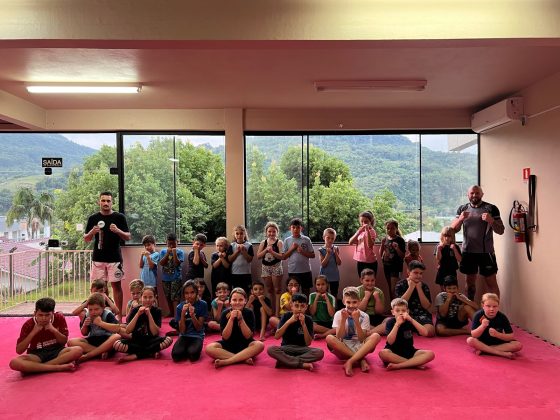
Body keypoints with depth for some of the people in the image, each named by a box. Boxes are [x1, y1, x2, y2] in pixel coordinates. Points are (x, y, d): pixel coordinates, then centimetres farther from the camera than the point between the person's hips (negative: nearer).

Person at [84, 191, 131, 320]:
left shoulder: (119, 217, 1)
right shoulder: (93, 218, 7)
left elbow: (128, 237, 0)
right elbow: (86, 239, 9)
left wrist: (117, 231, -19)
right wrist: (92, 232, -12)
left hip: (114, 258, -2)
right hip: (98, 258, 2)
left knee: (116, 285, 1)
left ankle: (119, 314, 7)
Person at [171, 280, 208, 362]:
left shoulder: (202, 304, -7)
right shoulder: (180, 307, -1)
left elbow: (199, 328, -6)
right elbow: (182, 331, -6)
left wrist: (192, 315, -24)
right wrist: (183, 313, -20)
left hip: (197, 336, -2)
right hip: (184, 336, 2)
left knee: (193, 355, -32)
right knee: (176, 355, -27)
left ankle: (192, 349, 3)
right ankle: (187, 349, 4)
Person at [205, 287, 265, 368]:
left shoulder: (249, 313, -8)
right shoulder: (225, 313, -8)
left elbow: (248, 336, -13)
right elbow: (225, 337, -12)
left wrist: (241, 319, -24)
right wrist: (231, 319, -24)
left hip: (245, 345, 0)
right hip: (229, 345, 0)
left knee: (259, 345, -32)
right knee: (209, 348, -27)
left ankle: (225, 361, -31)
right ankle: (244, 359, -28)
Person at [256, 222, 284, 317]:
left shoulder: (279, 242, -5)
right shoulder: (263, 243, 7)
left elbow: (282, 256, -14)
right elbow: (258, 256, 1)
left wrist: (272, 251, -23)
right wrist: (266, 250, -12)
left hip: (276, 267, -4)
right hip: (265, 267, 4)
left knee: (277, 290, -1)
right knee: (269, 290, 12)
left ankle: (277, 312, -2)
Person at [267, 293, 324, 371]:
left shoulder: (308, 319, -4)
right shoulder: (286, 316, -5)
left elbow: (308, 343, -10)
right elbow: (276, 336, -14)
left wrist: (303, 324, -21)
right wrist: (289, 321, -23)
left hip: (301, 349, 1)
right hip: (286, 348, 0)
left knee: (320, 352, -29)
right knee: (271, 349, -32)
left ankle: (284, 361, -25)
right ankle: (303, 364, -28)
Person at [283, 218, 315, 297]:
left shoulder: (306, 240, -1)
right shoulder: (287, 240, 1)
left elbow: (313, 255, 0)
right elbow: (284, 257, 2)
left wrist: (303, 252, -15)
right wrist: (292, 248, -11)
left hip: (305, 271, 0)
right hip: (292, 271, 0)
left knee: (306, 292, 10)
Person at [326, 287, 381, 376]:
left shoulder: (364, 316, -3)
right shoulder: (339, 314, -3)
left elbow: (362, 339, -11)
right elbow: (339, 338, -10)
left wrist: (356, 321, -22)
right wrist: (343, 320, -22)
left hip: (359, 348, 0)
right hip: (343, 349, 0)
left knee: (376, 336, -26)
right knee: (329, 338, -31)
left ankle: (350, 362, -32)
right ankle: (361, 360, -24)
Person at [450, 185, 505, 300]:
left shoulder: (491, 208, -3)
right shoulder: (462, 208, 7)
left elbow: (501, 231, -3)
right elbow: (453, 229, 4)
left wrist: (491, 221, -22)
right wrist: (460, 219, -15)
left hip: (486, 252, -3)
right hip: (468, 251, 3)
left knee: (491, 282, 0)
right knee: (470, 281, 14)